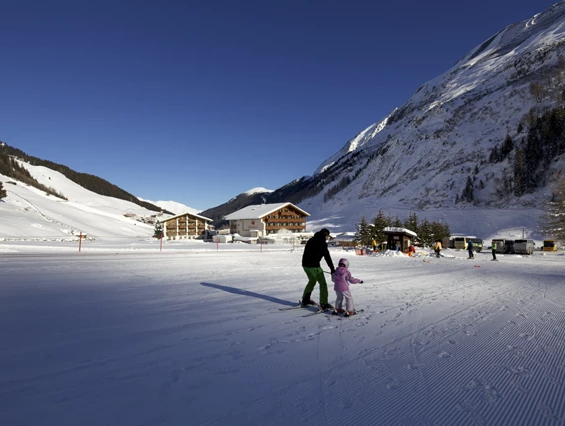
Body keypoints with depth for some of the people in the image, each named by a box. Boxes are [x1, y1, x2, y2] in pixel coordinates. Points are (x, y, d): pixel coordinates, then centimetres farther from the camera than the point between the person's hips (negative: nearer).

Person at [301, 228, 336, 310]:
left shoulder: (311, 240, 16)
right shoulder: (321, 242, -11)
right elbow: (327, 256, -14)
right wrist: (332, 269, -10)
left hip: (305, 264, 9)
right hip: (313, 266, -9)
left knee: (312, 281, 26)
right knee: (323, 283, 2)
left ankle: (305, 300, 33)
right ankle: (324, 304, 0)